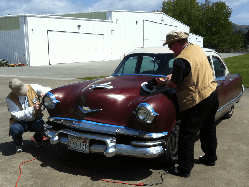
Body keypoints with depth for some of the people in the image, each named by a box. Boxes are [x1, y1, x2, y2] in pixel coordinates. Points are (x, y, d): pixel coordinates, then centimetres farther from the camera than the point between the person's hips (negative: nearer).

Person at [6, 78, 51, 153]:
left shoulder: (32, 87, -12)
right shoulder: (10, 99, -15)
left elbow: (49, 90, -4)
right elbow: (18, 116, -21)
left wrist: (44, 92, -30)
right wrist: (33, 108, -33)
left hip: (35, 121, 1)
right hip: (21, 122, -1)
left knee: (43, 126, -30)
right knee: (15, 129, -33)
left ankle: (38, 139, 8)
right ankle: (18, 144, 3)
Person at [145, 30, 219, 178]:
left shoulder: (181, 60, -23)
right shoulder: (198, 49, 4)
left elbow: (174, 84, -16)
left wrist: (160, 82, 0)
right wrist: (173, 75, 13)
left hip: (197, 102, -9)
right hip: (212, 94, 9)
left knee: (187, 136, 1)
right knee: (208, 130, 24)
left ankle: (184, 169, 9)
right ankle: (210, 158, 41)